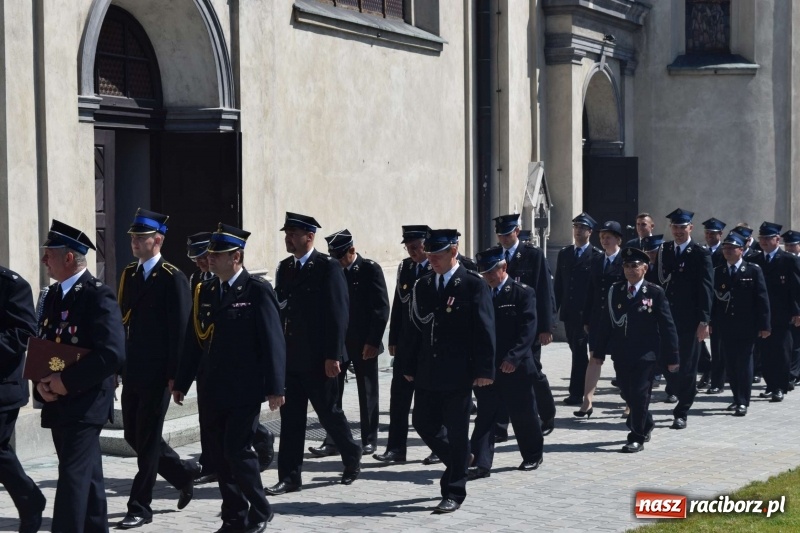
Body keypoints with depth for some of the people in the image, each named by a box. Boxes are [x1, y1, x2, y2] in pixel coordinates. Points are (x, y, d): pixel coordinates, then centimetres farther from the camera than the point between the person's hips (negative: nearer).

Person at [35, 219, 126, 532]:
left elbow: (112, 354, -21)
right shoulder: (53, 295, 13)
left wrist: (67, 381, -20)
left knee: (73, 477, -11)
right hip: (57, 402, 8)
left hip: (85, 404, -8)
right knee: (87, 477, 16)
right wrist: (42, 382, -3)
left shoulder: (99, 296, -13)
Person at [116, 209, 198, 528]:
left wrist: (174, 375, -15)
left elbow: (180, 330, -12)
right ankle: (183, 473, 32)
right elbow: (121, 320, 14)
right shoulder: (128, 275, 12)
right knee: (134, 436, 12)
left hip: (157, 374, -7)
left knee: (147, 439, -2)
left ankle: (140, 508, 6)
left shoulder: (173, 278, -10)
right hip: (132, 371, 7)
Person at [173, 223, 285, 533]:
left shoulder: (257, 291, -8)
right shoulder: (205, 292, 9)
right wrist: (181, 383, 11)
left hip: (245, 391, -6)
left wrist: (274, 388, -14)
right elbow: (193, 341, 12)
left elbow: (272, 341, -10)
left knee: (237, 451, -8)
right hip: (212, 391, 6)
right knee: (218, 454, 8)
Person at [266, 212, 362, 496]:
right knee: (291, 417, 5)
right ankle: (290, 477, 9)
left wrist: (333, 355, -16)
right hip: (290, 356, 6)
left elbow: (339, 313, -12)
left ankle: (352, 456, 28)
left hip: (319, 358, -6)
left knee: (329, 412, 5)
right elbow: (279, 309, 13)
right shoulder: (284, 268, 11)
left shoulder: (328, 267, -9)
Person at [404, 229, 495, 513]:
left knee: (456, 432, 1)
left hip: (458, 373, -6)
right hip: (427, 373, 6)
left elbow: (484, 331, -9)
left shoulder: (474, 285, -6)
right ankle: (459, 463, 32)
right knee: (423, 424, 8)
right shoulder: (422, 285, 10)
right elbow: (416, 328, 13)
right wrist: (411, 367, 9)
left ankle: (453, 492, 10)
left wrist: (483, 370, -15)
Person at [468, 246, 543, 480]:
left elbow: (528, 329, -13)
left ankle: (533, 456, 28)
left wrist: (513, 357, -22)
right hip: (487, 366, 4)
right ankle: (481, 463, 0)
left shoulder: (523, 293, -5)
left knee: (523, 415, 9)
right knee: (484, 416, 0)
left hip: (515, 367, -4)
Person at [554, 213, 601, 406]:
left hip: (586, 311, -6)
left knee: (579, 350, -8)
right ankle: (584, 388, 22)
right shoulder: (564, 254, 13)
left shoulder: (596, 256, -4)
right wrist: (554, 308, 9)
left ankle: (577, 392, -7)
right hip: (568, 311, 6)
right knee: (577, 351, 12)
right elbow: (558, 284, 14)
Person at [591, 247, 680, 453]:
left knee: (639, 395, -4)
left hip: (645, 353, -4)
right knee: (628, 394, 12)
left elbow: (667, 326, -4)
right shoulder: (615, 291, 6)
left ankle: (637, 438, 5)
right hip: (621, 353, 4)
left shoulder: (655, 293, -4)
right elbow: (605, 322, 7)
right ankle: (645, 425, 36)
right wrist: (598, 351, 4)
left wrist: (672, 357, -6)